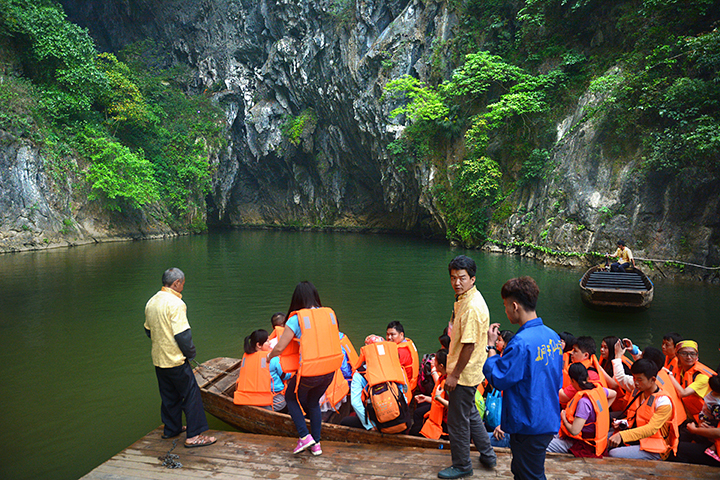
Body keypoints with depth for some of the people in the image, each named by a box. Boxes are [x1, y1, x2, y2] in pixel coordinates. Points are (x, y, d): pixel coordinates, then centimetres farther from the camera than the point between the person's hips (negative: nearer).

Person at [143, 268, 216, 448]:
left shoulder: (151, 302, 7)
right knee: (191, 394, 1)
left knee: (169, 395, 21)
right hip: (175, 360, -8)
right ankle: (194, 436, 3)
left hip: (158, 359, 9)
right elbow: (182, 334, -21)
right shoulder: (175, 303, -20)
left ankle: (171, 428, 33)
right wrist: (190, 353, -7)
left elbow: (148, 330, 17)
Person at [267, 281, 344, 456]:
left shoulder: (296, 319, -12)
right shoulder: (330, 314, 2)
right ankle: (316, 444, 28)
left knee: (291, 398, 23)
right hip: (329, 371, 5)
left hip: (308, 373, -5)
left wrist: (269, 357, 12)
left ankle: (304, 436, 13)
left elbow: (279, 348, -9)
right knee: (313, 403, 27)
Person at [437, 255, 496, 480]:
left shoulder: (472, 307, -26)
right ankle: (487, 456, 39)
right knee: (470, 414, 24)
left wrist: (454, 375, -19)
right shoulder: (464, 299, 6)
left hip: (464, 374, -10)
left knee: (458, 420, 6)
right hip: (467, 371, 10)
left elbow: (469, 345, -25)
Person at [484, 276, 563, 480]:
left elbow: (498, 379, -20)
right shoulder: (553, 336, 3)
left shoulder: (521, 343, -26)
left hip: (528, 426, -9)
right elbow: (558, 381, 14)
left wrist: (490, 346, -12)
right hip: (549, 422, 9)